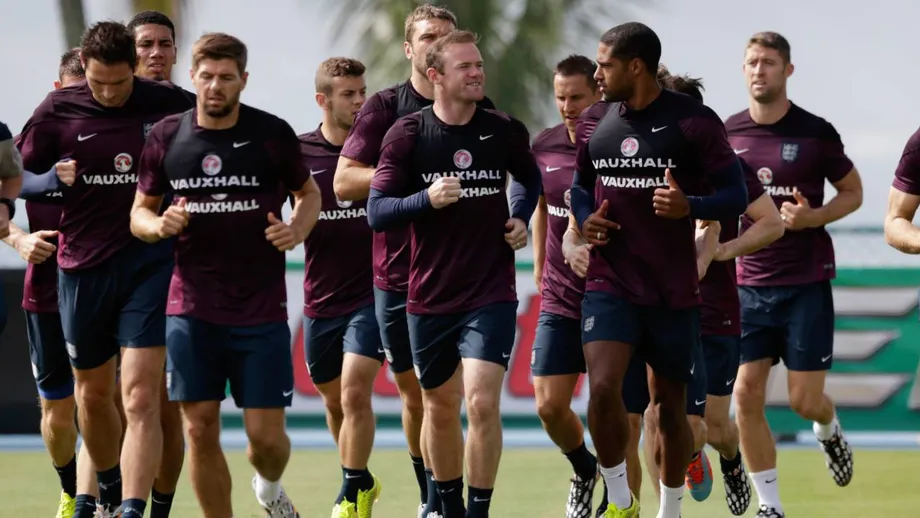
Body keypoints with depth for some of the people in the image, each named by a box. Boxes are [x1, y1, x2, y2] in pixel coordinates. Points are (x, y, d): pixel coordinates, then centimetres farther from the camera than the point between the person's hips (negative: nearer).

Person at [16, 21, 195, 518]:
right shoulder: (59, 110, -2)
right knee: (93, 394, 17)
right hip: (83, 268, 2)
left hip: (150, 265, -2)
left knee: (141, 397, -13)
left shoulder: (168, 104, -4)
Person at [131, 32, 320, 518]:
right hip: (191, 309, 1)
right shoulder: (166, 136, 2)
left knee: (266, 435, -2)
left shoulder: (272, 133, -3)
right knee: (200, 429, -1)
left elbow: (310, 193, 12)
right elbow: (139, 212, 12)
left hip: (261, 309, -1)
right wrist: (159, 225, -11)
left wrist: (297, 229, -9)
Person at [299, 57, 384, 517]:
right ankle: (362, 480, 38)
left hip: (371, 293, -3)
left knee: (355, 394, -16)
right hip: (321, 301, 3)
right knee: (334, 401, 15)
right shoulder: (299, 154, -2)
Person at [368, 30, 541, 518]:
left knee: (482, 402, -16)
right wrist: (427, 199, -25)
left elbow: (530, 177, 21)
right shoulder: (406, 134, -6)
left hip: (491, 294, -1)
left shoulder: (504, 130, -2)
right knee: (440, 407, 13)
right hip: (430, 296, 1)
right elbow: (376, 212, -9)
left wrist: (521, 218, 3)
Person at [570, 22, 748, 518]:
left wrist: (690, 206, -26)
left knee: (669, 404, 9)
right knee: (603, 387, -20)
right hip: (610, 285, 2)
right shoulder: (593, 122, 6)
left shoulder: (694, 121, -7)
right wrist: (586, 218, -1)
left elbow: (736, 195, -6)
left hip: (674, 291, -2)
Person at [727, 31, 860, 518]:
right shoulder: (726, 135, 2)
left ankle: (829, 431, 36)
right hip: (748, 286, 3)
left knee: (804, 400, -2)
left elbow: (852, 193, 4)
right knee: (747, 394, -7)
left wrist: (813, 217, -15)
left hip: (806, 284, -3)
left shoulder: (815, 133, -6)